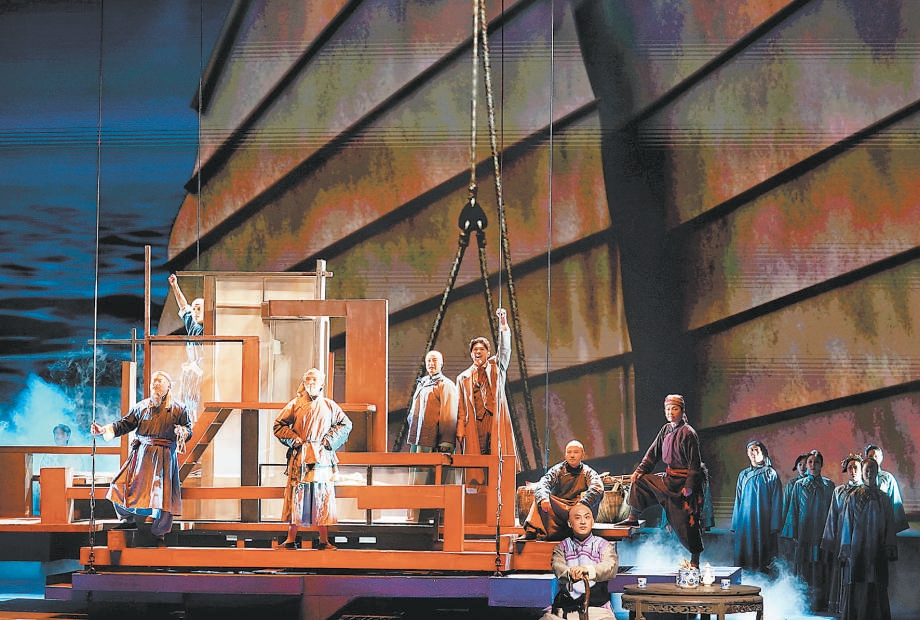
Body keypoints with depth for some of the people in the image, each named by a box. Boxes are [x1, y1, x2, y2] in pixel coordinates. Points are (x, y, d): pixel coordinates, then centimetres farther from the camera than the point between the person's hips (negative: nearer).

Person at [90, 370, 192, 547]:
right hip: (141, 454, 3)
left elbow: (188, 429, 4)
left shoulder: (178, 409, 4)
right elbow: (125, 424, 8)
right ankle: (128, 520, 20)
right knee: (120, 486, -2)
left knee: (162, 493, -6)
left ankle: (160, 533, 10)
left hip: (165, 457, -3)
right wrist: (104, 430, -4)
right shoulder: (141, 407, 11)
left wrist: (183, 432, -20)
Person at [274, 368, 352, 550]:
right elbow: (278, 426, 8)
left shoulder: (329, 406, 9)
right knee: (296, 495, -1)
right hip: (299, 458, -1)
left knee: (323, 497, 1)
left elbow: (346, 424, 14)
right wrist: (294, 439, -4)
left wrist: (329, 440, 3)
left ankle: (323, 540, 6)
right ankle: (291, 539, 3)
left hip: (321, 458, 1)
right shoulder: (295, 405, 6)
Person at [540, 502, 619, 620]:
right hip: (564, 609, 2)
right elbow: (557, 566, -5)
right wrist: (570, 573, -31)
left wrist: (588, 570, -33)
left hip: (597, 608, -2)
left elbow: (610, 566, -10)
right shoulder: (562, 547, 16)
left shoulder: (603, 545, 11)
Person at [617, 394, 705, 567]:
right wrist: (640, 470, 3)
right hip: (669, 480, 8)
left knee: (686, 521, -5)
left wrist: (689, 486, -20)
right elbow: (653, 453, 13)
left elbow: (695, 463, -17)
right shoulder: (666, 430, 8)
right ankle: (633, 519, 17)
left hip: (683, 482, -8)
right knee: (638, 481, 8)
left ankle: (695, 560, 4)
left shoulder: (688, 433, -16)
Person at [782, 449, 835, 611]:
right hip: (804, 532, 1)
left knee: (819, 571, -2)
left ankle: (818, 603, 3)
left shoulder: (828, 485, 5)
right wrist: (793, 533, 2)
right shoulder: (799, 485, 7)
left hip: (821, 533, -1)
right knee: (803, 567, 0)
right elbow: (793, 510, 8)